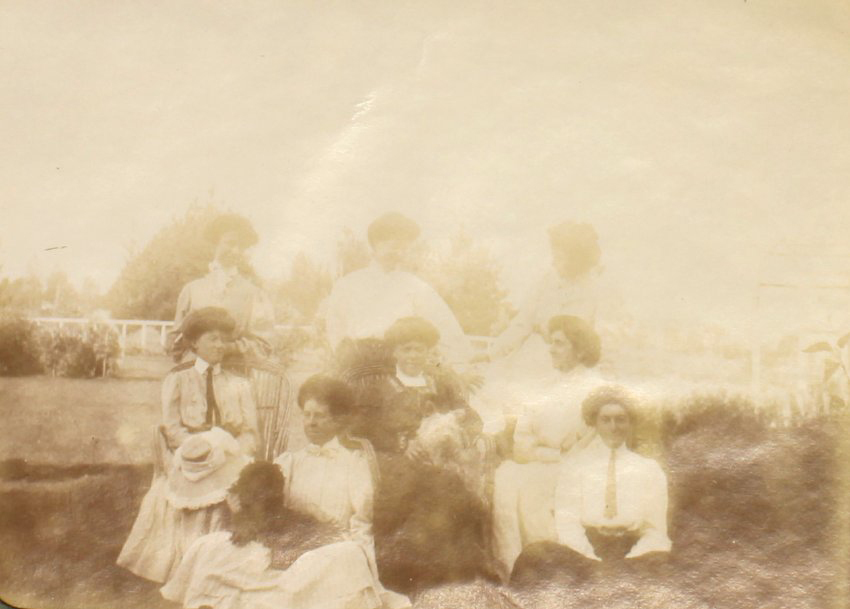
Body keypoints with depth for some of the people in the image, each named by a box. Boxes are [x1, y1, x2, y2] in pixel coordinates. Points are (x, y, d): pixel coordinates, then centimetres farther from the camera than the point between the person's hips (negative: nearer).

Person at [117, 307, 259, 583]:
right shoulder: (177, 379, 11)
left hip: (230, 465, 2)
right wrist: (202, 449, -15)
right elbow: (171, 429, 1)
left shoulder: (238, 384, 17)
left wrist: (224, 452, -12)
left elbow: (250, 435, 9)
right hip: (189, 465, -2)